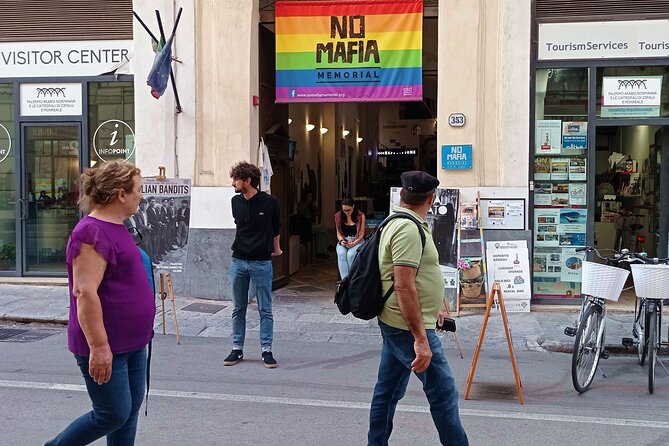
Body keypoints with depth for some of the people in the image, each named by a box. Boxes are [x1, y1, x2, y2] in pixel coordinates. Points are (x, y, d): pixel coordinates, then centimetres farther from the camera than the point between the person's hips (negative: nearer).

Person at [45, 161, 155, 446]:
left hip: (131, 344, 9)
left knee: (130, 413, 13)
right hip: (106, 348, -9)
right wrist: (99, 346, -26)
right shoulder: (93, 232, -19)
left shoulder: (116, 229, 12)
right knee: (114, 414, -1)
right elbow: (84, 293, -25)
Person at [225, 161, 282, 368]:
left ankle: (266, 350, 9)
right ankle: (237, 349, 17)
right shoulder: (235, 202, 1)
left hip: (261, 263, -3)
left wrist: (276, 248, 21)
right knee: (238, 309, 9)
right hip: (238, 261, 4)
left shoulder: (269, 202, -9)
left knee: (265, 310, 2)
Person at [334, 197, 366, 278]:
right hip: (343, 241, 2)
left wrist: (354, 243, -19)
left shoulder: (360, 216, -3)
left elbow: (361, 234, -4)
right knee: (341, 254, -31)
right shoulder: (338, 216, 5)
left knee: (350, 254, -33)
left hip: (357, 241, -2)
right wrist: (341, 241, -12)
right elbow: (338, 233, 9)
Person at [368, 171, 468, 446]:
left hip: (396, 325, 10)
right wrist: (421, 338, -26)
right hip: (409, 327, -10)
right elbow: (404, 287, -25)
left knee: (388, 391, 15)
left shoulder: (397, 223, 13)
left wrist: (431, 309, 31)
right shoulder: (409, 228, -19)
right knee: (443, 391, -3)